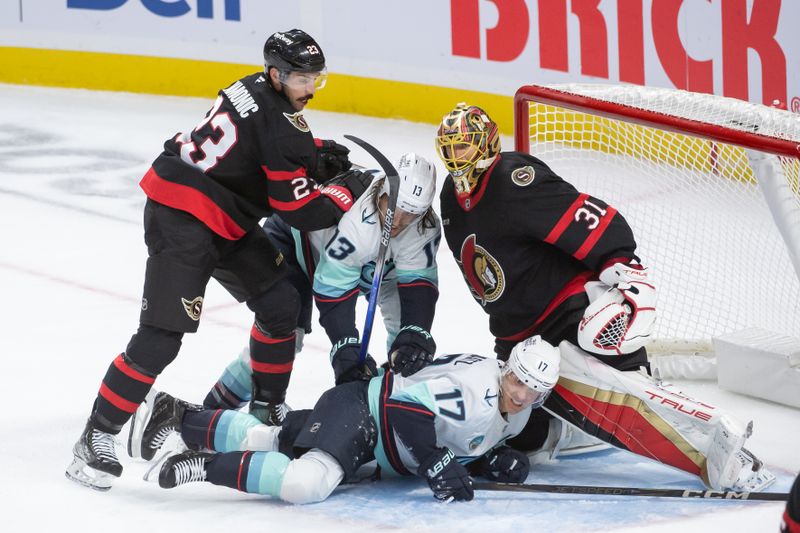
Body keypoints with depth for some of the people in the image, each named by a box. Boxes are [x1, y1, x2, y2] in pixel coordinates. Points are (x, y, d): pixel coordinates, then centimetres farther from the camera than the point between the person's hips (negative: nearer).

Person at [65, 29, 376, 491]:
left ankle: (267, 406, 25)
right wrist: (349, 192, -4)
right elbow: (298, 211, -17)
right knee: (161, 336, -13)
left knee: (280, 303, 12)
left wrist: (319, 154, 9)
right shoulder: (278, 120, -20)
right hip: (180, 221, -10)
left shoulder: (257, 90, 6)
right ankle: (97, 439, -9)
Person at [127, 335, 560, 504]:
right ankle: (206, 467, -22)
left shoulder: (518, 417, 6)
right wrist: (436, 464, -30)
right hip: (359, 410, -10)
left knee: (266, 441, 18)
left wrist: (492, 460, -1)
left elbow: (463, 441, 19)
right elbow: (407, 403, -31)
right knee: (304, 483, -34)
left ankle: (180, 416, 27)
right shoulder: (476, 386, -25)